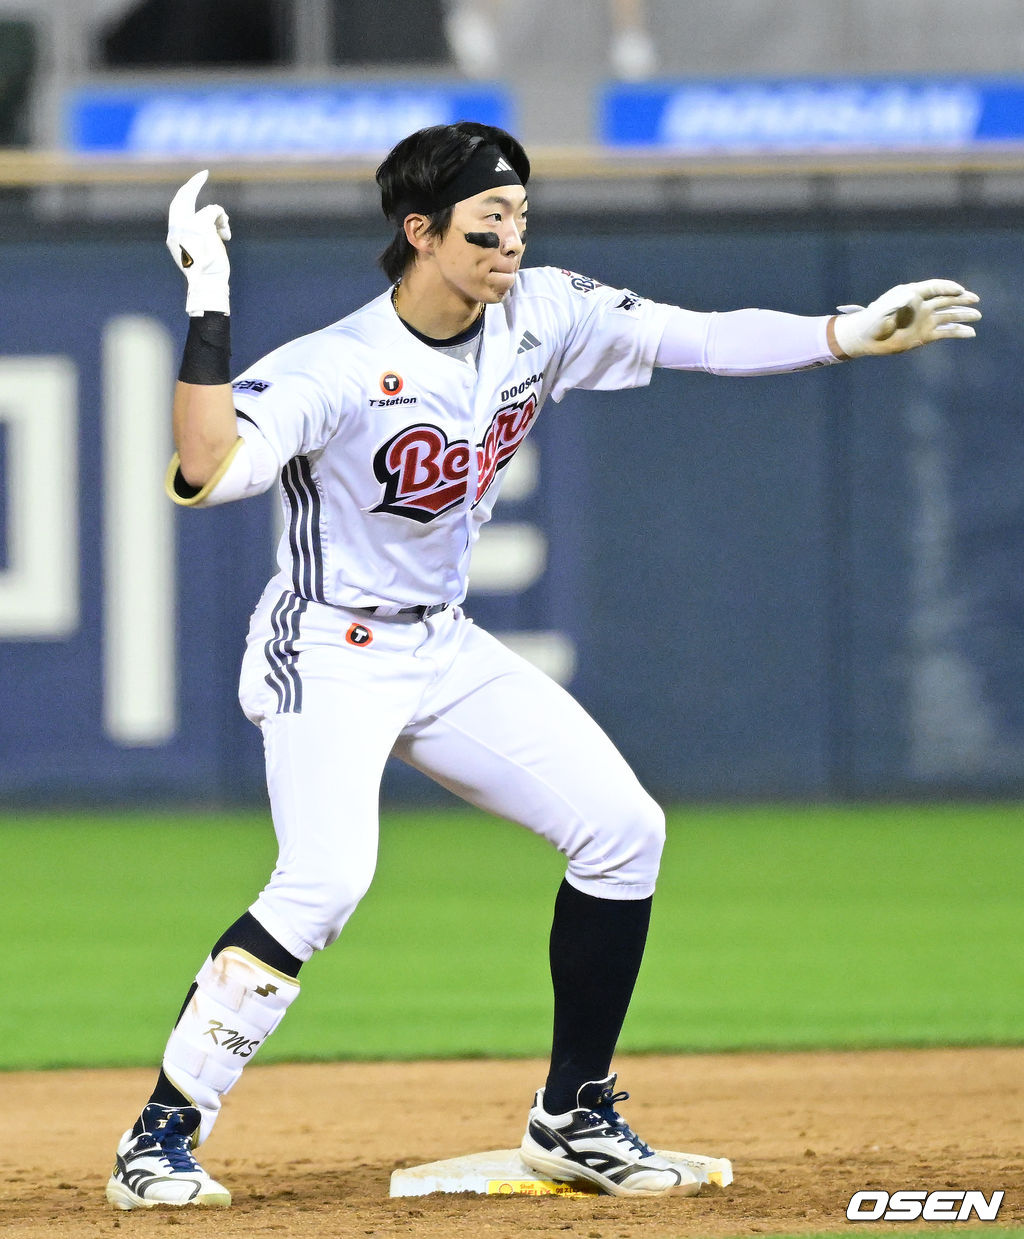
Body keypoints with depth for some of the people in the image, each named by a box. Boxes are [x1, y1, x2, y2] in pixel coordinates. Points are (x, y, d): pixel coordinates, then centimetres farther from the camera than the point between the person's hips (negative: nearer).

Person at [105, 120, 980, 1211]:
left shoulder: (543, 318, -5)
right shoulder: (335, 371, -24)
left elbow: (702, 339, -3)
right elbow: (204, 474, -38)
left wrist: (853, 335, -15)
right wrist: (209, 308, -42)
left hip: (445, 651, 7)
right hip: (328, 658, -7)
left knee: (621, 830, 1)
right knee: (325, 880, -27)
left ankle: (574, 1118, 14)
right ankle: (161, 1137, -16)